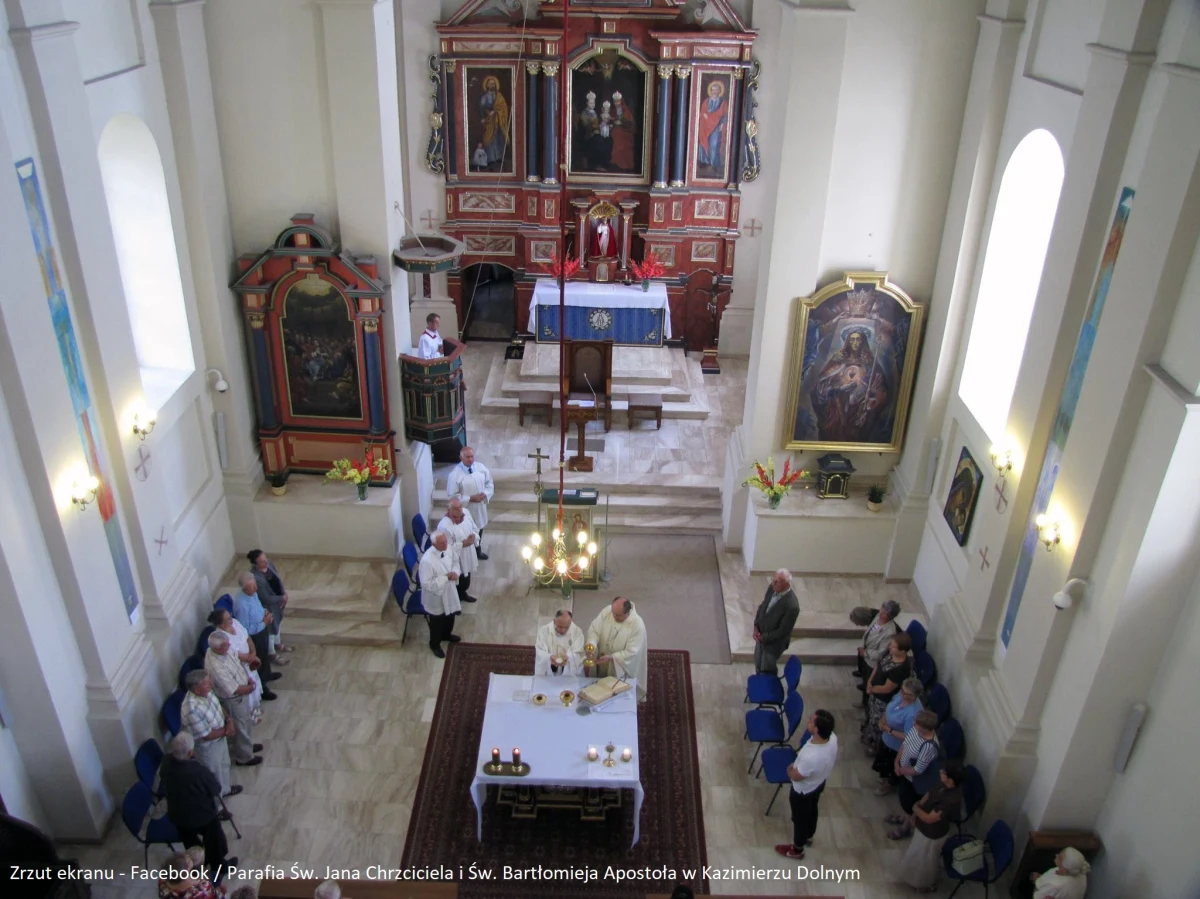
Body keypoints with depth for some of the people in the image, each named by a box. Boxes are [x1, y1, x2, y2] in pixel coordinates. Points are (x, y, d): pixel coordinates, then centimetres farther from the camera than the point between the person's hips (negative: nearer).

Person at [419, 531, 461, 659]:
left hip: (449, 591, 6)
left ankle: (446, 634, 59)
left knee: (450, 616, 29)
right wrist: (445, 577, -29)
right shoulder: (427, 560, -36)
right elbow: (426, 583, -29)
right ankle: (435, 644, 45)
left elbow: (455, 563, 5)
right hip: (435, 595, -6)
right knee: (437, 622, 18)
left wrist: (455, 572, -17)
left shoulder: (448, 549, -15)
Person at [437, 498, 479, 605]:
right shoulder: (444, 526, -35)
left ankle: (463, 594, 56)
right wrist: (462, 544, -29)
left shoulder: (466, 513, -13)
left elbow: (475, 529, 3)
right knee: (456, 581, 17)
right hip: (455, 559, -7)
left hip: (468, 555, 7)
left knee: (466, 579, 29)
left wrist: (474, 537, -17)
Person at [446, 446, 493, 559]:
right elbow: (452, 496, -18)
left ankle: (478, 551, 49)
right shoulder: (454, 474, -23)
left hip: (480, 507, 5)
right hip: (465, 510, -5)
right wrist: (470, 499, -24)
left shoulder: (481, 467, -8)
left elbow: (489, 483, 5)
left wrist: (485, 494, -15)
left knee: (479, 530, 25)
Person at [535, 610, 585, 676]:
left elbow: (577, 655, -10)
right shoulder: (544, 630, -6)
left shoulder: (577, 631, -7)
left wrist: (567, 658, -31)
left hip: (571, 673, 0)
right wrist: (550, 658, -31)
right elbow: (540, 653, -10)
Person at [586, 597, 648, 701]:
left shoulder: (638, 625, -32)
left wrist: (611, 657, -33)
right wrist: (591, 644, -33)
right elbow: (594, 628, -14)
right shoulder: (607, 610, -20)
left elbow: (631, 652, -27)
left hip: (622, 666, -4)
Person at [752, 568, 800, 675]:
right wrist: (756, 627, -8)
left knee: (767, 672, 17)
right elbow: (762, 606, 2)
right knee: (758, 666, 27)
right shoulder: (772, 588, -14)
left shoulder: (792, 606, -36)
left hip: (773, 643, -6)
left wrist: (764, 638, -16)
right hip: (761, 636, 6)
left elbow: (783, 631, -25)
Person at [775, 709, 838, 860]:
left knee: (800, 818, 22)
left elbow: (795, 776, -27)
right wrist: (798, 765, 8)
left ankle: (797, 849, 49)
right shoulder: (832, 737, -26)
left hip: (803, 791, -7)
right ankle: (808, 836, 62)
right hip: (819, 783, 7)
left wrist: (790, 769, -4)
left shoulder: (810, 757, -48)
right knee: (812, 810, 34)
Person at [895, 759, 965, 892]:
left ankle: (928, 884, 49)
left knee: (926, 860, 22)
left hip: (933, 834, -7)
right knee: (919, 855, 32)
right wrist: (917, 811, -3)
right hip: (925, 827, 7)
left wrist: (915, 808, -16)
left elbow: (929, 818, -33)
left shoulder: (951, 800, -42)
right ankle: (921, 876, 59)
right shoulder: (944, 783, -19)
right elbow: (929, 794, 1)